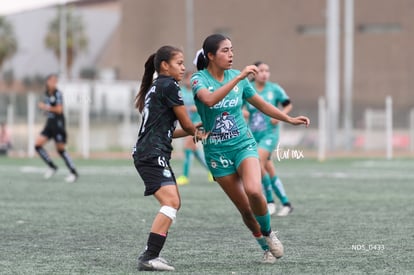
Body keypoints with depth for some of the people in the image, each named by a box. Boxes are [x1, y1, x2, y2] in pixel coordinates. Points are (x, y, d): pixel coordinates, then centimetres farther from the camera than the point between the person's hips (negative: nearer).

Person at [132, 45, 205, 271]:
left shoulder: (155, 88, 22)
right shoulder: (169, 86, -7)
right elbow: (186, 123, -1)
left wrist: (191, 131, 20)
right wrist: (196, 132, 20)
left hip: (148, 154, 11)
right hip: (153, 155, -11)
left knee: (174, 203, 17)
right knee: (170, 202, -22)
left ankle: (150, 253, 17)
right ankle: (149, 258, -29)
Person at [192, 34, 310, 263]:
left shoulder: (238, 77, 2)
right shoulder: (199, 79, -10)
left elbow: (261, 104, 15)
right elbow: (210, 99, -32)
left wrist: (290, 119, 10)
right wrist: (238, 78, -36)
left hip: (243, 144, 1)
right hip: (217, 152, -1)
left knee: (253, 191, -26)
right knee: (245, 208, 0)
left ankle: (268, 233, 0)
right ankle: (266, 247, 21)